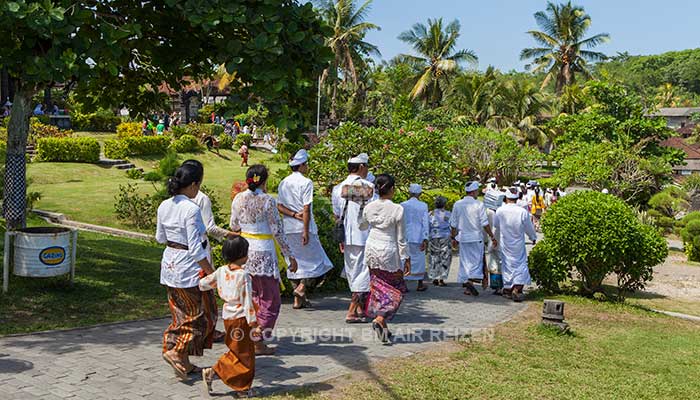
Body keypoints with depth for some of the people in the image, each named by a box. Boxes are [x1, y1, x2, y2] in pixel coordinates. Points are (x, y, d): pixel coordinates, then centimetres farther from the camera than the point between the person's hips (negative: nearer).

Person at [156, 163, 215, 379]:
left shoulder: (164, 207, 2)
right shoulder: (191, 210, -21)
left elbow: (160, 238, 15)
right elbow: (196, 249, -21)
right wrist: (211, 272, -14)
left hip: (169, 265, 8)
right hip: (189, 269, -8)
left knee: (181, 315, 17)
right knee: (200, 316, 8)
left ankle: (183, 362, 23)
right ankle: (177, 352, -1)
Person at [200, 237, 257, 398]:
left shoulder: (221, 271, -1)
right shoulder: (243, 275, -18)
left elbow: (203, 284, 9)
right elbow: (247, 302, -18)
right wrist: (253, 324, -13)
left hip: (227, 316, 7)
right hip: (241, 318, -7)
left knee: (236, 352, 20)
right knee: (244, 354, 7)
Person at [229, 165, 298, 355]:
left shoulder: (238, 199, 1)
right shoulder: (268, 201, -15)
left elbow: (234, 227, 12)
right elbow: (278, 232, -12)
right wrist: (290, 256, -5)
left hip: (244, 252, 6)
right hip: (263, 254, -6)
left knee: (254, 296, 21)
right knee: (270, 300, 6)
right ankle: (258, 342, 6)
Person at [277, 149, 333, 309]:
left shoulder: (283, 183, 10)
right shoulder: (306, 182, -11)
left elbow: (279, 206, 6)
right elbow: (306, 209, -15)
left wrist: (293, 215, -4)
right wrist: (306, 231, -15)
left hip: (288, 228, 7)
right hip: (303, 228, -7)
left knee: (294, 262, 12)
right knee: (315, 260, 7)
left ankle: (299, 299, 15)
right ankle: (301, 287, -8)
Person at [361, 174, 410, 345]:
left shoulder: (369, 207, -1)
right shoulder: (397, 209, -14)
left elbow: (362, 226, 19)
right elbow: (401, 238, -10)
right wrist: (406, 259, -1)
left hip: (371, 249, 5)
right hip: (389, 253, -5)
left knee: (378, 287, 16)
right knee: (396, 289, 9)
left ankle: (383, 326, 20)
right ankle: (380, 319, -12)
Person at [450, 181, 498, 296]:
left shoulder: (457, 204, 3)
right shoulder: (479, 205, -10)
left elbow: (453, 224, 7)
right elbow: (485, 224, -10)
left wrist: (454, 237, 18)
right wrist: (492, 237, -2)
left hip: (462, 237, 4)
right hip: (476, 237, -4)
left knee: (465, 261, 10)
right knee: (476, 260, 2)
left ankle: (467, 286, 12)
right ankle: (471, 281, -17)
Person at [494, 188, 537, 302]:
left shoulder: (500, 211, -10)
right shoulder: (523, 212, -13)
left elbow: (495, 225, 6)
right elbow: (529, 228, 1)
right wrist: (533, 237, 20)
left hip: (505, 244, 2)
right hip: (518, 244, -2)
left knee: (507, 265, 12)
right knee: (520, 264, 2)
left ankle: (507, 289, 19)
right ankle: (516, 288, -12)